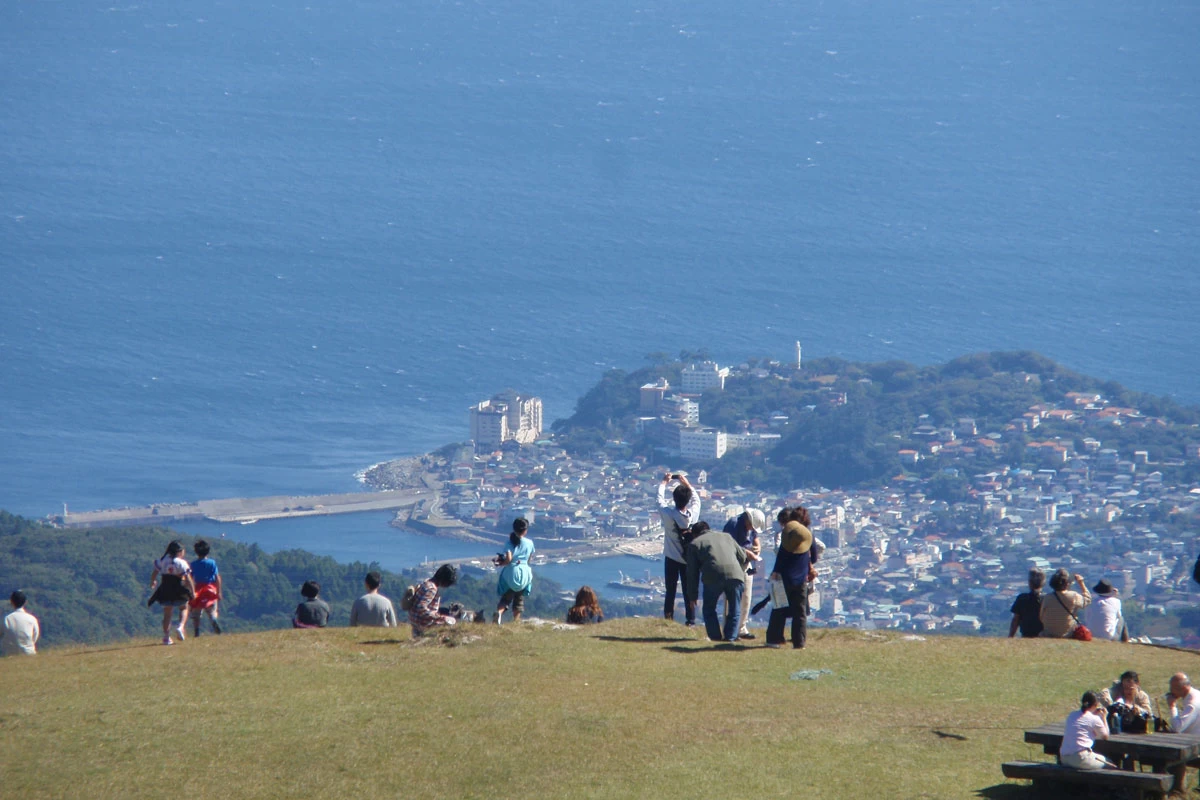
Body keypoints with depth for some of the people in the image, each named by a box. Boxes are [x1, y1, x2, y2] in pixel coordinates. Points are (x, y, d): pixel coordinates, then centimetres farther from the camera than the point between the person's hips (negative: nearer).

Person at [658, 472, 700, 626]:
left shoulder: (668, 514, -18)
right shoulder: (693, 514, -13)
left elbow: (660, 499, 0)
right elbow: (696, 498, 8)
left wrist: (664, 483, 14)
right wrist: (686, 483, 16)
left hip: (672, 559, -1)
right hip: (688, 559, 1)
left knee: (670, 591, 7)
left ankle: (668, 619, 6)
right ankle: (690, 621, 3)